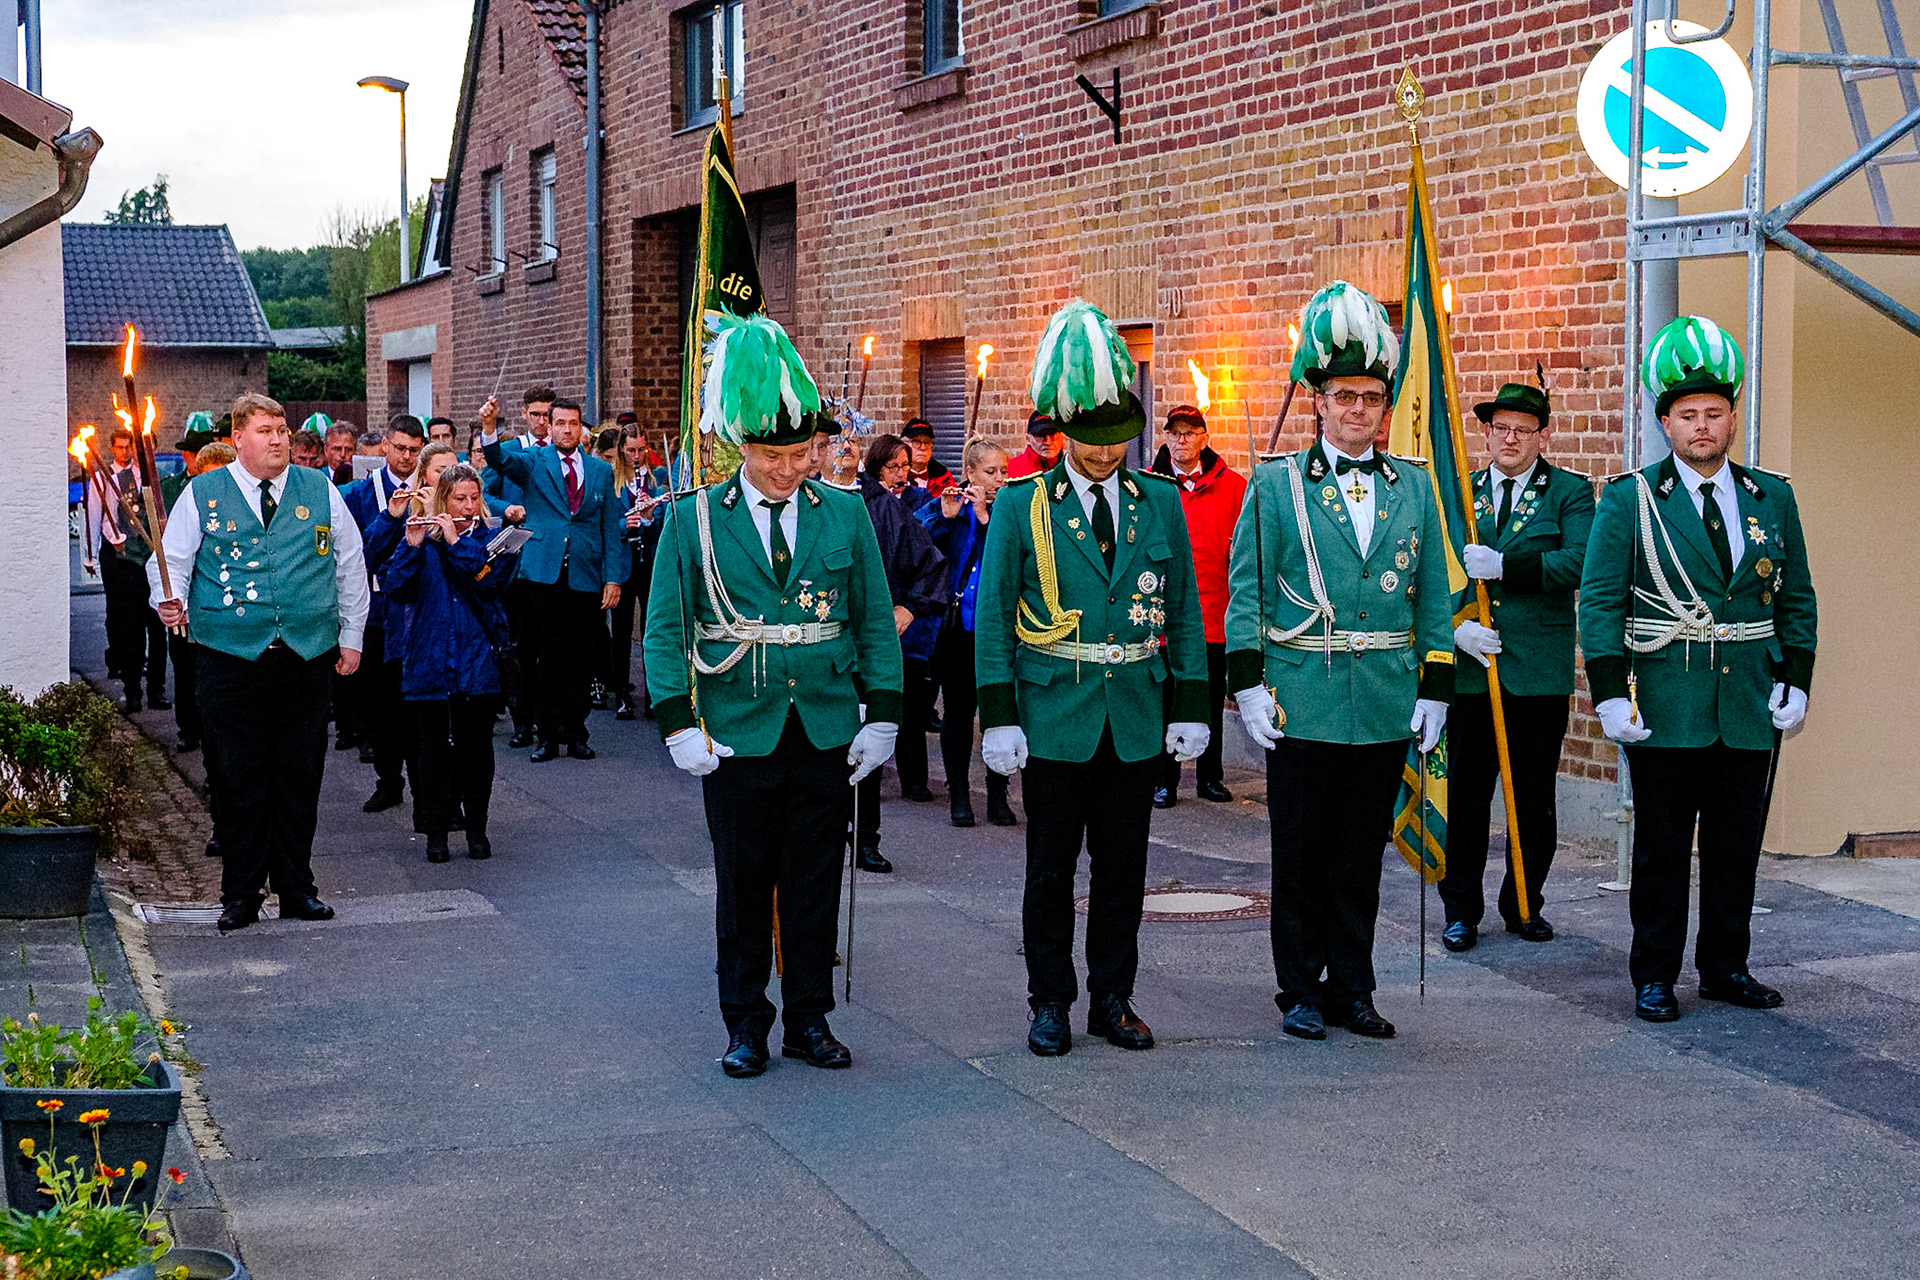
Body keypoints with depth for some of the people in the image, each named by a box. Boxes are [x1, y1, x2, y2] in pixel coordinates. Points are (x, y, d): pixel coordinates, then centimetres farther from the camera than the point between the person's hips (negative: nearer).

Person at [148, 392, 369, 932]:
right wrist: (169, 599, -15)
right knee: (238, 777, 1)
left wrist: (351, 637, 12)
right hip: (230, 657, -2)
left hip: (307, 657, 2)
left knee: (300, 775, 6)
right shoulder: (202, 495, 4)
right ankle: (240, 893, 10)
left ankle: (297, 888, 16)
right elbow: (170, 559, 6)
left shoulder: (320, 492, 9)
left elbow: (351, 566, 15)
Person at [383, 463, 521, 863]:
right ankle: (435, 833, 9)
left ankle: (477, 830, 13)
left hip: (477, 660, 0)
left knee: (477, 746, 2)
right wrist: (411, 545, -17)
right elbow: (394, 588, -5)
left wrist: (455, 541, -14)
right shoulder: (422, 539, 7)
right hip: (428, 660, 0)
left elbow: (493, 579, -12)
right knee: (434, 747, 2)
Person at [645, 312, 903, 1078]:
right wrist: (681, 726, -10)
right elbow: (664, 630, -1)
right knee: (743, 886, 6)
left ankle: (810, 1020, 20)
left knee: (815, 884, 8)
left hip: (827, 730, 2)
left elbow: (877, 622, 8)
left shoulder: (845, 514, 4)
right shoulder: (694, 520, -2)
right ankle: (745, 1025, 17)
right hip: (738, 734, -1)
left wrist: (881, 718, 0)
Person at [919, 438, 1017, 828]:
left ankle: (998, 795, 12)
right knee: (958, 710, 4)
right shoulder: (943, 509, 4)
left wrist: (985, 516, -17)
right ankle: (958, 794, 13)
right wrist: (944, 517, -18)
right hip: (958, 624, 0)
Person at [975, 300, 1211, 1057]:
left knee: (1123, 871, 8)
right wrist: (998, 717, -8)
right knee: (1051, 871, 6)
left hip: (1136, 720, 2)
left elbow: (1184, 610, 10)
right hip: (1054, 718, -2)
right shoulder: (1021, 505, -3)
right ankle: (1051, 1003, 17)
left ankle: (1113, 999, 19)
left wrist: (1190, 708, 5)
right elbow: (992, 615, -3)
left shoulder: (1161, 502, 6)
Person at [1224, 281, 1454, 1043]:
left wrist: (1435, 691, 4)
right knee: (1301, 858, 5)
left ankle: (1352, 989, 20)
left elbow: (1434, 598, 10)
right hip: (1301, 704, -3)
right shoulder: (1276, 485, 0)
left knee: (1362, 858, 10)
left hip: (1385, 709, 3)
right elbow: (1245, 591, -1)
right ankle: (1301, 992, 16)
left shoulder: (1413, 487, 9)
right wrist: (1248, 686, -8)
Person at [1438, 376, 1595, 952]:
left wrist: (1505, 566, -21)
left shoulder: (1570, 492, 3)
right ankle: (1461, 909, 13)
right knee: (1466, 794, 3)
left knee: (1536, 798, 7)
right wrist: (1455, 626, -11)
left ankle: (1524, 905, 20)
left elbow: (1581, 562, -13)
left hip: (1541, 669, -1)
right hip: (1471, 665, 1)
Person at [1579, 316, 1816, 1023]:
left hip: (1752, 708, 3)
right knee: (1661, 850, 3)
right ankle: (1655, 976, 12)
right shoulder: (1630, 499, -1)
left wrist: (1796, 682, 4)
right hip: (1666, 712, -3)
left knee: (1737, 847, 10)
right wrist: (1609, 694, -12)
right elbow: (1600, 600, -4)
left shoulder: (1773, 498, 10)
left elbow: (1797, 599, 14)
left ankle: (1725, 967, 23)